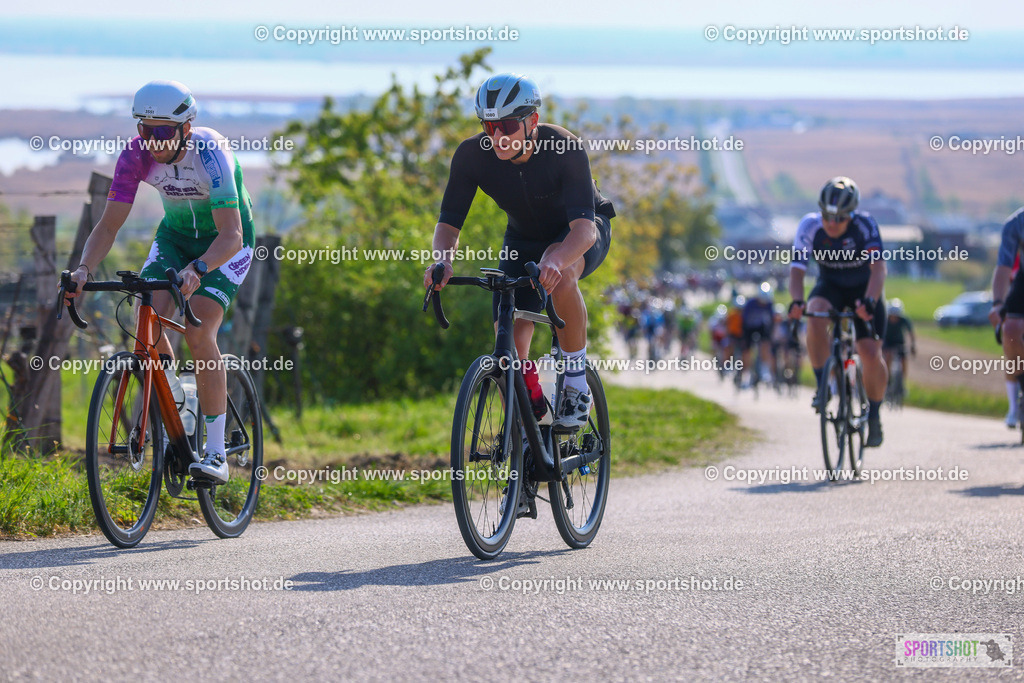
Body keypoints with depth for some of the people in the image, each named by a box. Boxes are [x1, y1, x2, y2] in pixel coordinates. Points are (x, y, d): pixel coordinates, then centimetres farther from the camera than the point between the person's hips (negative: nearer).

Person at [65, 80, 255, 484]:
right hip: (175, 234, 5)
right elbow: (108, 226, -18)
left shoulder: (211, 154, -33)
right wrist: (85, 268, -37)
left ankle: (216, 453, -19)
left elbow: (230, 235, -39)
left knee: (198, 333, -23)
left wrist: (196, 270, -57)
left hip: (226, 242, -5)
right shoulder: (136, 155, -21)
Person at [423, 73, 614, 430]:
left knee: (560, 274, -39)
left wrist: (555, 260, -64)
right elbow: (448, 222, -20)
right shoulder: (472, 155, -24)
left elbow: (584, 227, -43)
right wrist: (443, 259, -43)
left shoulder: (565, 149, -34)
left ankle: (577, 385, -23)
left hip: (581, 233, -4)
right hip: (524, 238, 4)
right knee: (510, 342, -12)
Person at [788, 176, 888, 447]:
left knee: (871, 354, -14)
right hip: (830, 286, 1)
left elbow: (878, 267, -37)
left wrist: (869, 301, -55)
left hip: (864, 289, -1)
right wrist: (797, 301, -47)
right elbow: (796, 269, -28)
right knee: (815, 319, -33)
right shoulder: (809, 226, -24)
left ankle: (874, 415, 9)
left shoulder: (865, 225, -28)